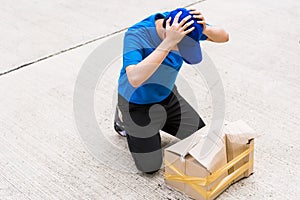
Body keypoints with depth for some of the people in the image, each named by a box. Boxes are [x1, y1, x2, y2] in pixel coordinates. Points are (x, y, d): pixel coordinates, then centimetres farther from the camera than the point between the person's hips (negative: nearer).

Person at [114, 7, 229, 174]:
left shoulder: (182, 24, -19)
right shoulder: (135, 35, -36)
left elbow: (223, 36, -12)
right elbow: (135, 79, -51)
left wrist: (205, 29, -35)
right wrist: (168, 43, -54)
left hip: (167, 96, 6)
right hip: (137, 103, -5)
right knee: (150, 166, -3)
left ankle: (158, 121, 27)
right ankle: (123, 119, 19)